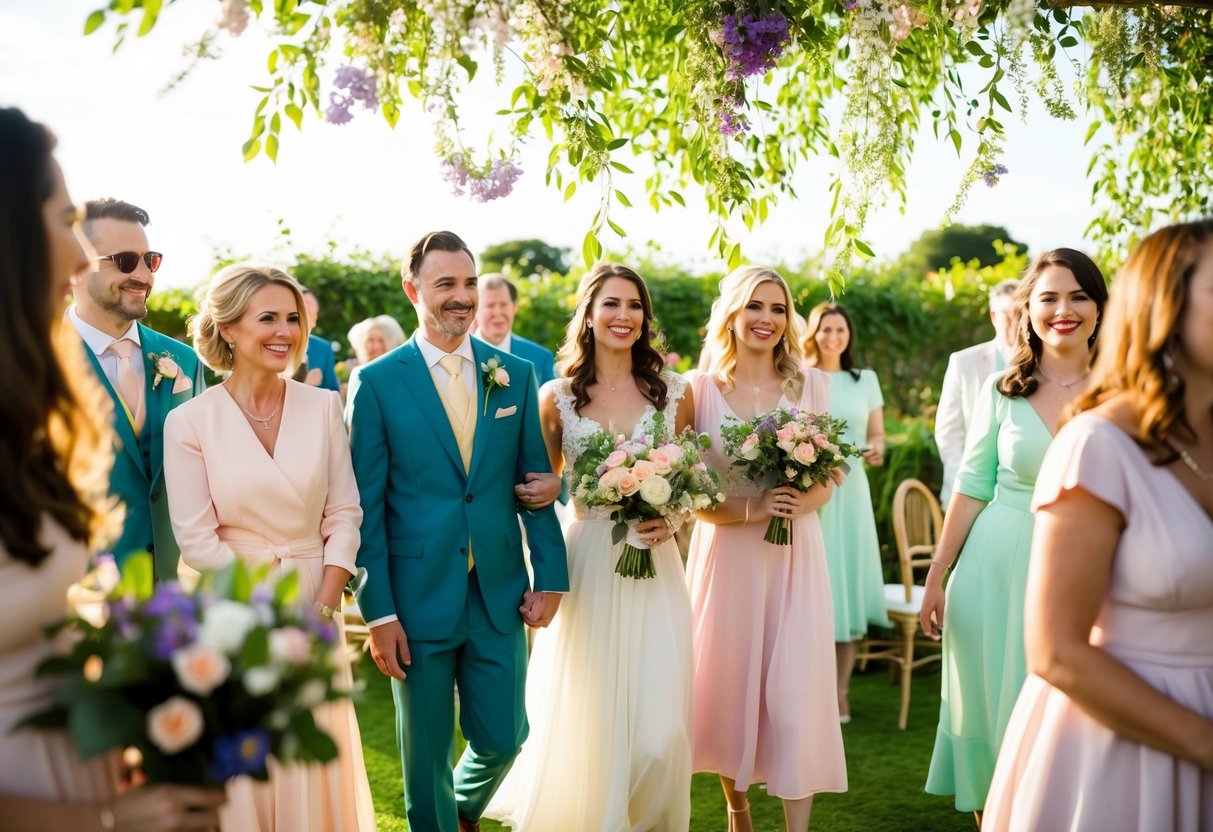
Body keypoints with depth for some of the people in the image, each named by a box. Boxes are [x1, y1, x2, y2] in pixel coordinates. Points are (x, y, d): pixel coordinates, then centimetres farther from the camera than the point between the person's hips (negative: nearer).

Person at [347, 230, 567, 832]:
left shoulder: (516, 375, 5)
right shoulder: (376, 383, -5)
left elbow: (536, 483, 8)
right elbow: (365, 505, -6)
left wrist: (551, 576, 2)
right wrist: (378, 612, -9)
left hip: (500, 596, 3)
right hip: (418, 598, -2)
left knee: (502, 738, 13)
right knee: (427, 756, 11)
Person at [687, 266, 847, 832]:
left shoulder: (811, 385, 4)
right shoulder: (701, 388, -1)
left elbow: (828, 480, 7)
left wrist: (803, 501, -14)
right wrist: (748, 509, -19)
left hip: (795, 556, 1)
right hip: (726, 556, 0)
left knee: (795, 692, -4)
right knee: (729, 687, 9)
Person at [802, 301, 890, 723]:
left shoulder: (866, 380, 11)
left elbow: (877, 434, 14)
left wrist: (876, 450, -7)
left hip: (849, 491, 2)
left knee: (847, 583, 2)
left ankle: (840, 691, 10)